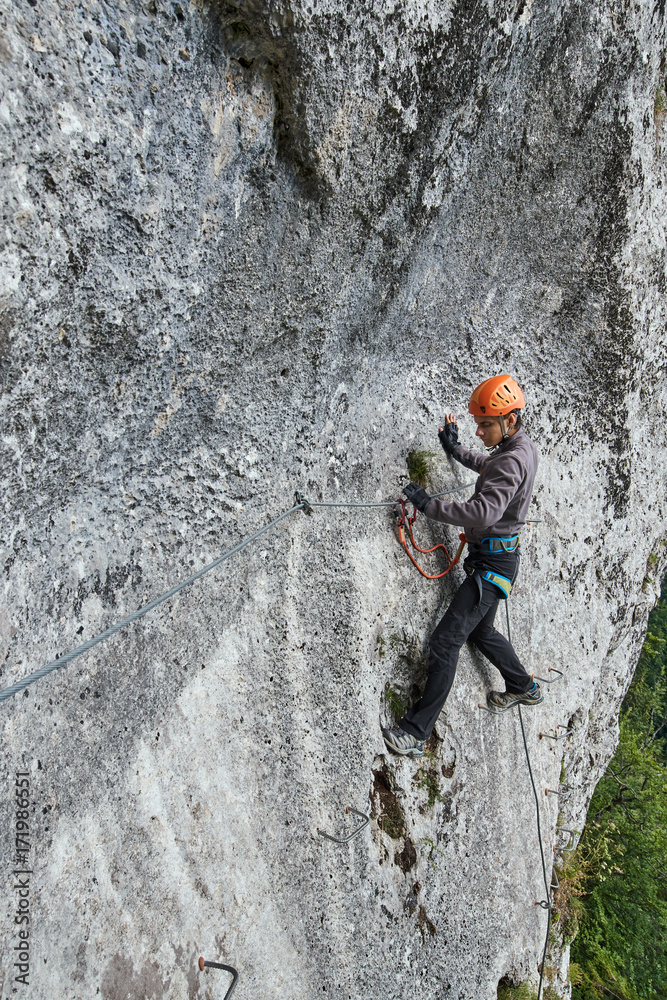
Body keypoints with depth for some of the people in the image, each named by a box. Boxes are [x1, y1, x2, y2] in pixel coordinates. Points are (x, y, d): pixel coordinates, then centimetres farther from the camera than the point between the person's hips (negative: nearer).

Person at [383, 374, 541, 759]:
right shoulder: (523, 447, 8)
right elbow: (490, 467, 31)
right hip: (498, 556, 10)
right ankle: (525, 688, 46)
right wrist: (457, 449, 19)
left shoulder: (512, 461, -24)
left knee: (446, 641, -11)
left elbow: (483, 512, -36)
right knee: (482, 631, 26)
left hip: (493, 564, -10)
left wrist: (429, 504, -30)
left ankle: (416, 733, -7)